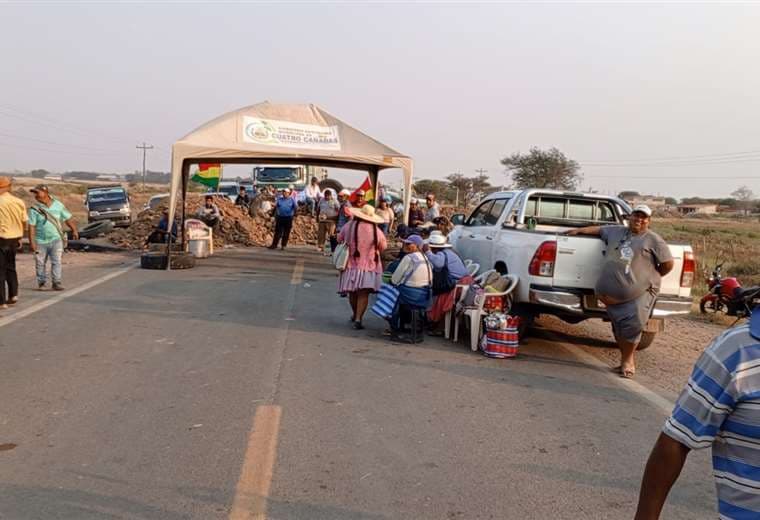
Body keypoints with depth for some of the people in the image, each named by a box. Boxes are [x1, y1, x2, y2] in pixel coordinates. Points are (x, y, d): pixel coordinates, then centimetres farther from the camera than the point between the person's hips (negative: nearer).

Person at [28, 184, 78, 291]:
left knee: (56, 261, -10)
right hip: (40, 241, 0)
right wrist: (32, 242, -14)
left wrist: (74, 230, 0)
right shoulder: (34, 209, -6)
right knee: (40, 263, 8)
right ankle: (42, 283, 24)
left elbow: (68, 219, 7)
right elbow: (31, 226, -9)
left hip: (56, 239, 0)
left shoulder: (58, 205, 0)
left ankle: (57, 283, -7)